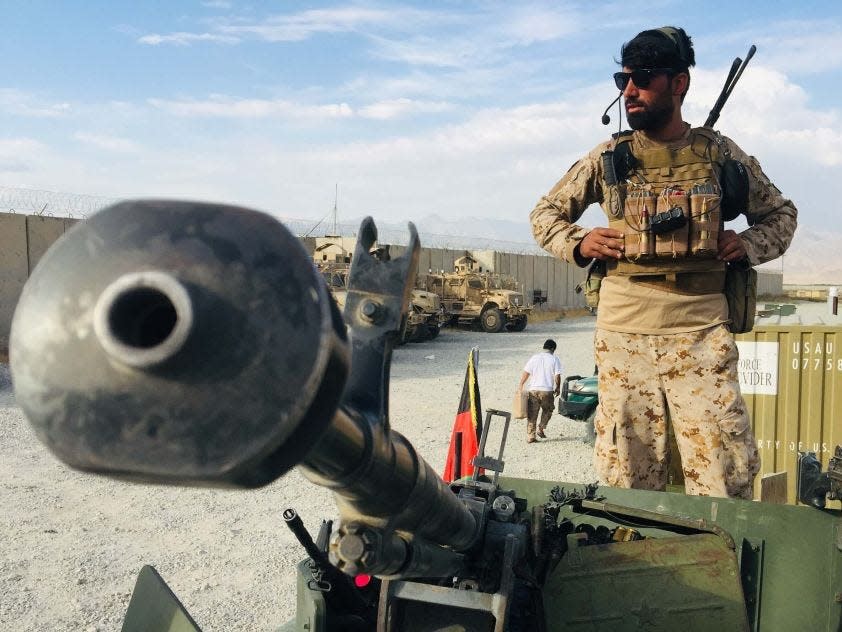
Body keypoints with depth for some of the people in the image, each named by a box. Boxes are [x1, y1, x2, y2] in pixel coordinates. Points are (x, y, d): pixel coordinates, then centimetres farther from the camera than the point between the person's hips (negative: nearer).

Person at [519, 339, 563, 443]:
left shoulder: (534, 358, 5)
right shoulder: (555, 360, -1)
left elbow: (525, 373, 3)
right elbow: (557, 376, -5)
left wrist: (521, 385, 12)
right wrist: (558, 388, 9)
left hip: (533, 390, 2)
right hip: (547, 391, -2)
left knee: (532, 414, 6)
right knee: (547, 411, 22)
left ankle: (530, 437, 5)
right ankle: (541, 429, 10)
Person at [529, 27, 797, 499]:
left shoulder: (720, 153, 7)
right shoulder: (609, 158, 7)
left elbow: (781, 214, 19)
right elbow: (545, 213, 17)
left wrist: (749, 245, -1)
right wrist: (578, 243, -3)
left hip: (701, 335, 0)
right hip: (624, 336, 1)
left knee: (725, 481, -2)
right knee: (627, 485, 7)